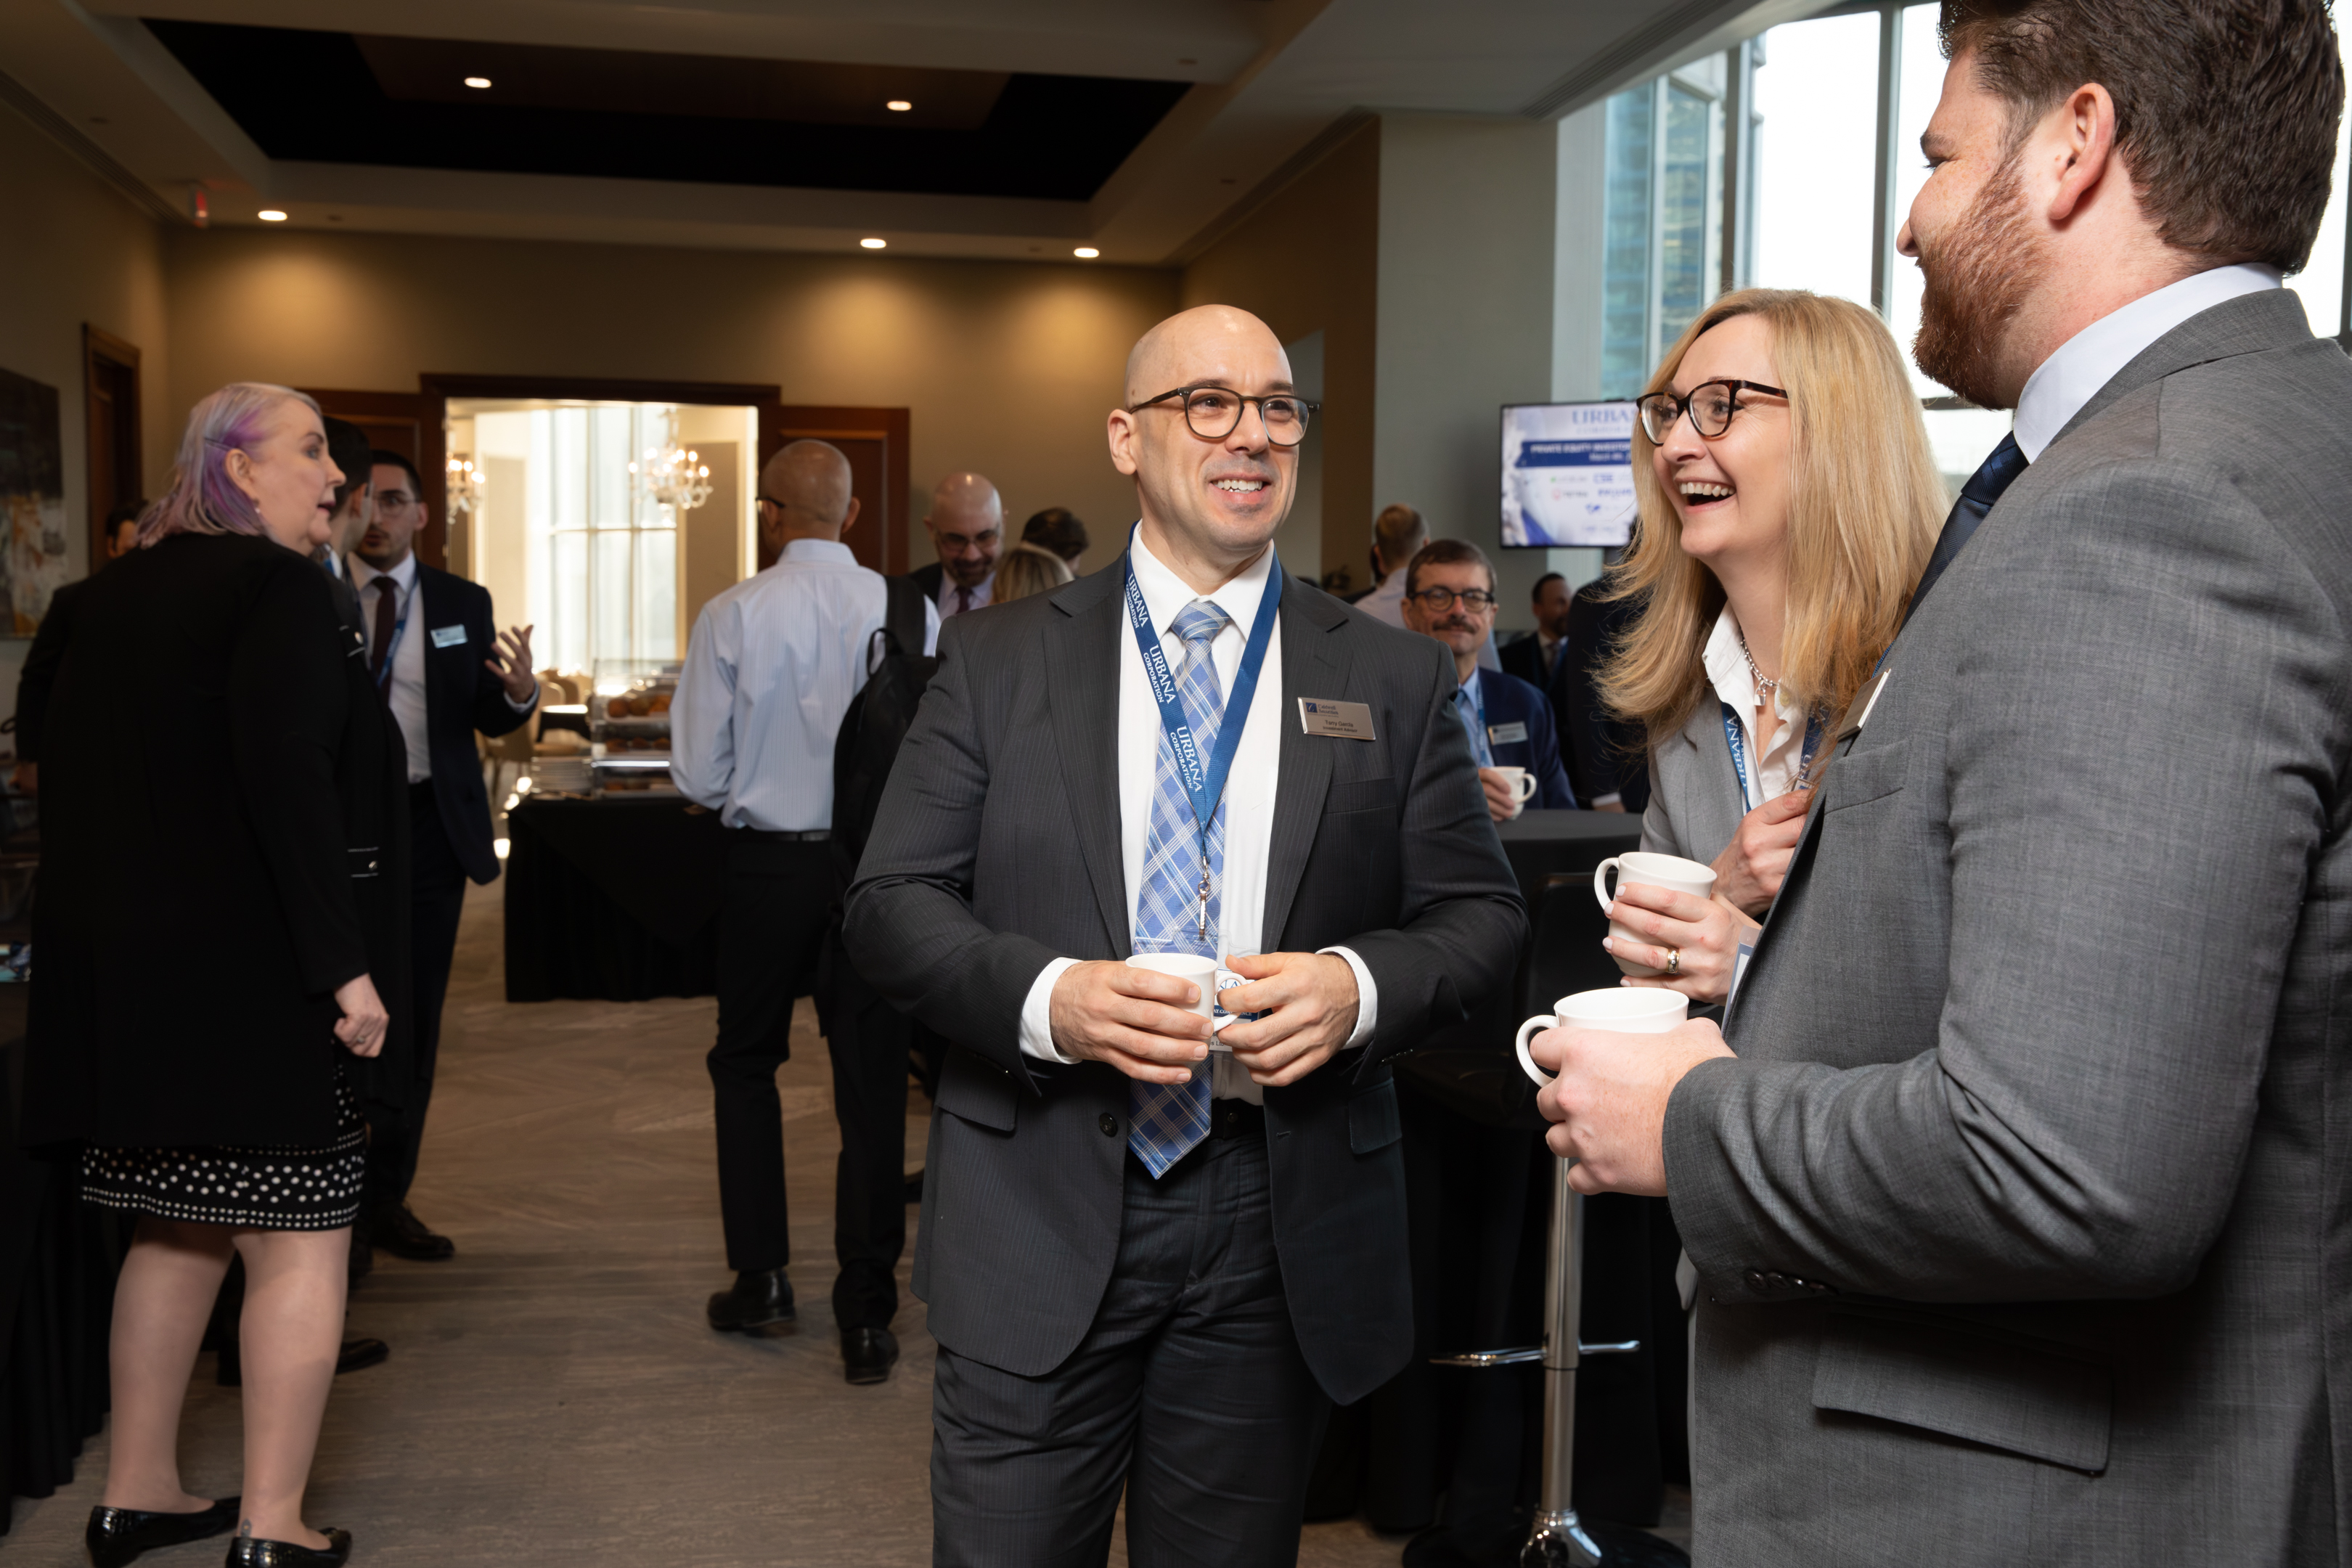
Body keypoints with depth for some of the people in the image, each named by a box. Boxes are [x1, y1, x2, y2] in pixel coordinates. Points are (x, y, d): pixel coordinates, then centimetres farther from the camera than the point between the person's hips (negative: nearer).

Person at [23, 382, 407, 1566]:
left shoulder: (116, 594, 14)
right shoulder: (277, 587, -12)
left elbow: (79, 778, 16)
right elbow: (287, 783, -22)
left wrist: (108, 955, 21)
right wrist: (344, 967, -20)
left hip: (124, 964, 9)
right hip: (244, 967, -9)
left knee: (177, 1232, 19)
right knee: (299, 1243, 0)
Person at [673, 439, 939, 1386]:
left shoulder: (732, 616, -9)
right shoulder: (910, 613, -8)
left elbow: (697, 775, -7)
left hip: (767, 862, 0)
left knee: (746, 1065, 20)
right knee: (871, 1085, 7)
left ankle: (759, 1279, 22)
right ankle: (866, 1317, 12)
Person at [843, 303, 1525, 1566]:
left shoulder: (1393, 681, 5)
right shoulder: (996, 662, 3)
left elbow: (1480, 915, 5)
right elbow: (891, 903, -1)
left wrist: (1358, 986, -16)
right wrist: (1047, 997, -19)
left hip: (1278, 1226, 2)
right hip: (1040, 1215, -1)